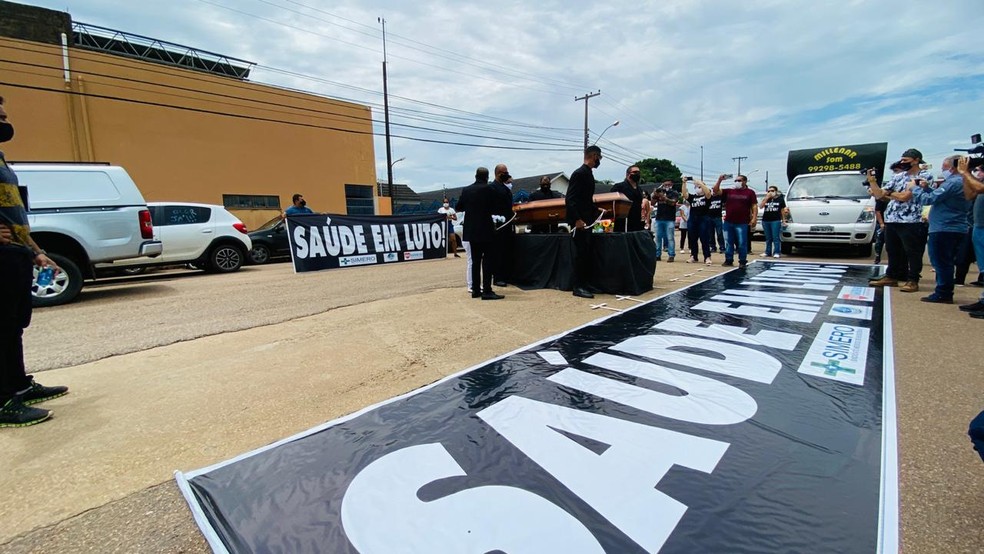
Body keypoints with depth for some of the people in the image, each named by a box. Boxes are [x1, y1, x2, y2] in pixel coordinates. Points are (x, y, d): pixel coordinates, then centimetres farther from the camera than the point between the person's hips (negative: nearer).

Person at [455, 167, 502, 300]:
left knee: (475, 261, 11)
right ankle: (487, 291, -6)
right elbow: (494, 207, -4)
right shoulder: (488, 189, -9)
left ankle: (475, 289, 14)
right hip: (485, 230, -5)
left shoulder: (466, 190, 5)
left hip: (471, 231, 5)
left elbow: (458, 207, 11)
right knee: (487, 261, -3)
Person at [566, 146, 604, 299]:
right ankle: (578, 287, -1)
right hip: (579, 222, -9)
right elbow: (570, 199, -20)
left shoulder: (589, 174, 15)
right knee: (581, 253, -7)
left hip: (587, 220, 9)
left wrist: (596, 210, 18)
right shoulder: (579, 173, -13)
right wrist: (577, 219, -25)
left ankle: (586, 283, 20)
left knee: (586, 253, 12)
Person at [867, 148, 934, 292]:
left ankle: (912, 281, 5)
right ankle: (891, 277, 22)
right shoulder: (897, 177, 16)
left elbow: (904, 196, -12)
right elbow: (879, 195, 11)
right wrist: (872, 181, -1)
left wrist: (888, 194, 4)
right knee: (892, 251, 13)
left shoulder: (925, 176, -3)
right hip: (891, 220, 6)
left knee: (913, 252, 0)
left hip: (911, 221, -6)